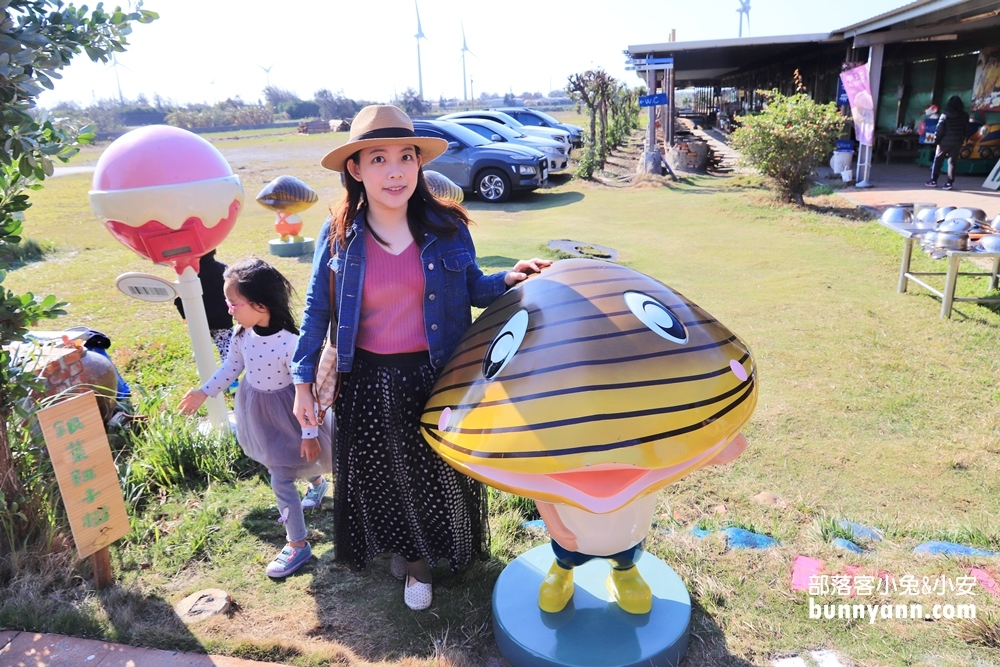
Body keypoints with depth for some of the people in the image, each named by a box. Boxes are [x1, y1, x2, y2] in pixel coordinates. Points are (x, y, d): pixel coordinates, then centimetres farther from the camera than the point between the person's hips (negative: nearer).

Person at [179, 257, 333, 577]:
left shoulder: (290, 343, -32)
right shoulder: (242, 333, -12)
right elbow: (232, 366, 8)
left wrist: (309, 433, -20)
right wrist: (204, 392, 12)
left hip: (283, 413, -7)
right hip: (256, 410, 7)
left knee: (281, 479, -1)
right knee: (278, 465, 27)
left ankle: (298, 545, 17)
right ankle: (314, 482, 60)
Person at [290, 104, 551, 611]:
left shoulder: (446, 227, -8)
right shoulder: (338, 236, -7)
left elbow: (472, 289, 5)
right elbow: (317, 310, 1)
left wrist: (509, 279, -15)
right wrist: (303, 382, 2)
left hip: (437, 377, 1)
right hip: (368, 384, 0)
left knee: (440, 470, 18)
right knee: (383, 474, 17)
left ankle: (423, 554, 49)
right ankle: (410, 552, 48)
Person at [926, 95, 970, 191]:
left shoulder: (944, 115, -10)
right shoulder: (965, 116, 2)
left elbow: (940, 130, -11)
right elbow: (966, 129, 6)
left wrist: (936, 141, -3)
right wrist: (962, 139, 17)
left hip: (945, 141, -3)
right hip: (957, 142, 3)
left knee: (937, 160, 8)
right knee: (952, 162, 6)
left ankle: (933, 181, 8)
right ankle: (949, 182, 2)